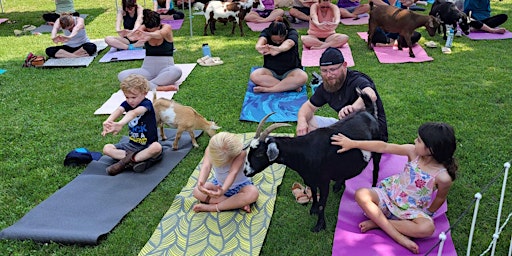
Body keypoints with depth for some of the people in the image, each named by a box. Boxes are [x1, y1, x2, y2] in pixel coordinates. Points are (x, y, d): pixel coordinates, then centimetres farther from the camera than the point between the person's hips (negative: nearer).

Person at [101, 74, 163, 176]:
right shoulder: (127, 103, 0)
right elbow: (118, 110, -24)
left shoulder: (147, 104, -17)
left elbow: (134, 113, -39)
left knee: (157, 147, -38)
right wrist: (108, 122, -47)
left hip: (148, 146, -6)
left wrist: (120, 124, -59)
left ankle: (125, 162, -24)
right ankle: (139, 159, -22)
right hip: (132, 145, 6)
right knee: (107, 148, -6)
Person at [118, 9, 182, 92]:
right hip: (147, 69, 3)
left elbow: (160, 34, -33)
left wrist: (148, 34, -56)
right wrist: (132, 36, -50)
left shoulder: (167, 28, -8)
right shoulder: (143, 28, -1)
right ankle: (157, 87, -33)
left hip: (165, 68, -3)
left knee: (176, 71, -37)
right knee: (121, 75, -22)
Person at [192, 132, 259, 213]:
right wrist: (200, 183, -62)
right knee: (197, 191, -22)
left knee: (253, 193, -35)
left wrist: (223, 190, -61)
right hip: (219, 185, 3)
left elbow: (233, 172, -43)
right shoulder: (210, 149, -24)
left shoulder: (241, 152, -30)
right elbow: (206, 166, -41)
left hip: (240, 186, -3)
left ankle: (212, 207, -26)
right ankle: (239, 203, -23)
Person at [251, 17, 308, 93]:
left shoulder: (292, 33, -16)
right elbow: (262, 39, -36)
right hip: (270, 71, 2)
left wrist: (278, 49, -64)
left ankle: (267, 89, -28)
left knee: (303, 77, -33)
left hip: (290, 71, -1)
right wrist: (259, 47, -62)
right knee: (254, 76, -28)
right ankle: (291, 86, -27)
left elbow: (288, 43, -40)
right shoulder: (266, 32, -11)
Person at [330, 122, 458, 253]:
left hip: (412, 210, -3)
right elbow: (383, 147, -12)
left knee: (427, 228, -34)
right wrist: (353, 143, -13)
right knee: (361, 194, -24)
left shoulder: (443, 177, -22)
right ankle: (400, 237, -24)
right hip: (390, 194, 4)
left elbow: (440, 198, -3)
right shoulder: (413, 152, -14)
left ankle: (378, 222, -20)